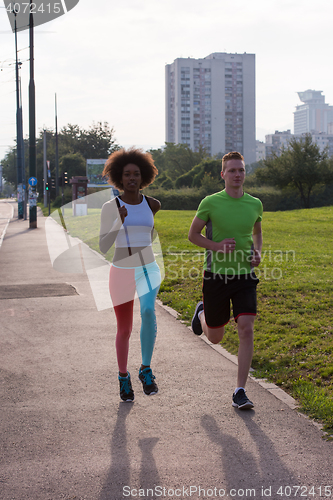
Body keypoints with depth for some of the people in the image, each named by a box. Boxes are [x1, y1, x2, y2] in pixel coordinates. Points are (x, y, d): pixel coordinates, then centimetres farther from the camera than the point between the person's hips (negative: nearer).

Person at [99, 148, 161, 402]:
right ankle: (123, 377, 33)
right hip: (121, 273, -1)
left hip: (148, 271, 1)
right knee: (124, 330, 8)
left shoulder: (151, 204, 2)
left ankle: (146, 369, -13)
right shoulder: (110, 207, -7)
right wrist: (120, 221, -25)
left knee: (148, 312, -29)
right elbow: (103, 247, -12)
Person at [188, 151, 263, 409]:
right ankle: (202, 312, 49)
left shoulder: (255, 204, 3)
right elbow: (193, 234, 1)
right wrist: (216, 246, -16)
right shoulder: (210, 203, -8)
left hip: (245, 276, 2)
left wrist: (258, 252, 1)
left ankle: (240, 391, -6)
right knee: (215, 337, 11)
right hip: (216, 275, -2)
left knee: (246, 329, -14)